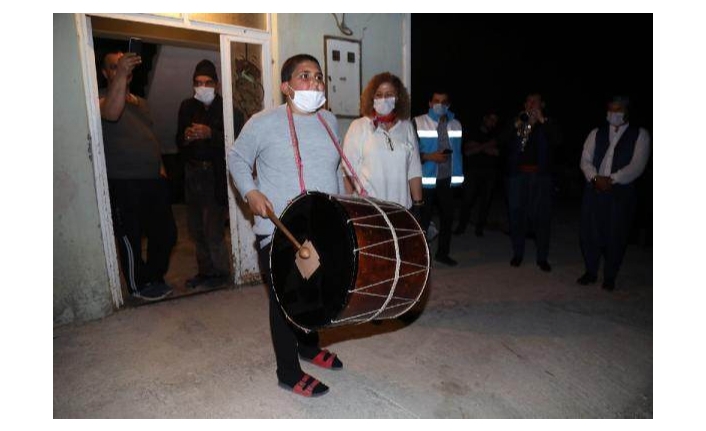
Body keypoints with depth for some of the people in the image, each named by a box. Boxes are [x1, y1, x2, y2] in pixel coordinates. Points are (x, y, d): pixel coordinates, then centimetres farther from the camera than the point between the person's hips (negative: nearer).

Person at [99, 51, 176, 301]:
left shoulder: (141, 102, 19)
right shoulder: (102, 99, -5)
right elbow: (111, 113, -29)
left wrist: (160, 166, 15)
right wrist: (120, 73, -36)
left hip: (154, 180, 7)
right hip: (124, 184, -7)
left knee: (166, 233, 11)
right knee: (131, 238, 4)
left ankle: (154, 278, 30)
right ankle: (139, 286, 21)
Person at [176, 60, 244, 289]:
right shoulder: (187, 107, 8)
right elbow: (179, 142, 11)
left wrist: (210, 134, -25)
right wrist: (186, 137, -10)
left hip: (216, 174, -6)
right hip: (192, 173, 6)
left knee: (213, 229, -4)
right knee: (196, 228, 12)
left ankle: (220, 271, 16)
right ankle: (205, 270, 28)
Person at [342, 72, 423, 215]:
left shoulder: (407, 127, 9)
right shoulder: (358, 127, 0)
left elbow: (414, 170, 9)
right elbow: (349, 170, -1)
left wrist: (417, 203, 6)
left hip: (402, 207, 3)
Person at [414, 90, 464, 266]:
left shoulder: (456, 124, 10)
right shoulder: (418, 123, -5)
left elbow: (458, 151, 16)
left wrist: (458, 175, 8)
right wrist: (430, 157, -20)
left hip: (447, 180, 5)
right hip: (426, 180, -5)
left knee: (447, 216, 11)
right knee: (423, 217, 2)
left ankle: (442, 252, 27)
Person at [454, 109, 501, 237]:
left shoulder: (494, 136, 15)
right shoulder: (473, 133, 10)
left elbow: (497, 152, 0)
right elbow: (467, 151, -2)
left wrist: (477, 147, -7)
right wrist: (486, 146, -7)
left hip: (490, 173, 2)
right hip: (473, 172, -2)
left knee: (486, 200, -1)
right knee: (468, 199, -7)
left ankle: (480, 227, 8)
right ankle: (461, 226, 5)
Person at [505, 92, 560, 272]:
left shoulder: (547, 124, 10)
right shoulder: (517, 121, 11)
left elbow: (556, 141, -10)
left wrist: (542, 120, -15)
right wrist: (515, 128, -16)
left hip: (540, 176, 0)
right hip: (517, 174, 1)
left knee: (542, 217, 0)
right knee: (517, 215, 5)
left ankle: (542, 257, 9)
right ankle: (517, 253, 19)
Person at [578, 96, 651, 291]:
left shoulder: (640, 135, 3)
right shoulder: (596, 133, 12)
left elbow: (637, 166, -7)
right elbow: (586, 160, 5)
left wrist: (611, 179, -17)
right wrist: (595, 178, -12)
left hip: (622, 192, -2)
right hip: (594, 189, 2)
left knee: (616, 235, 4)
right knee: (589, 231, 4)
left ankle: (610, 276, 19)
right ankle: (590, 272, 21)